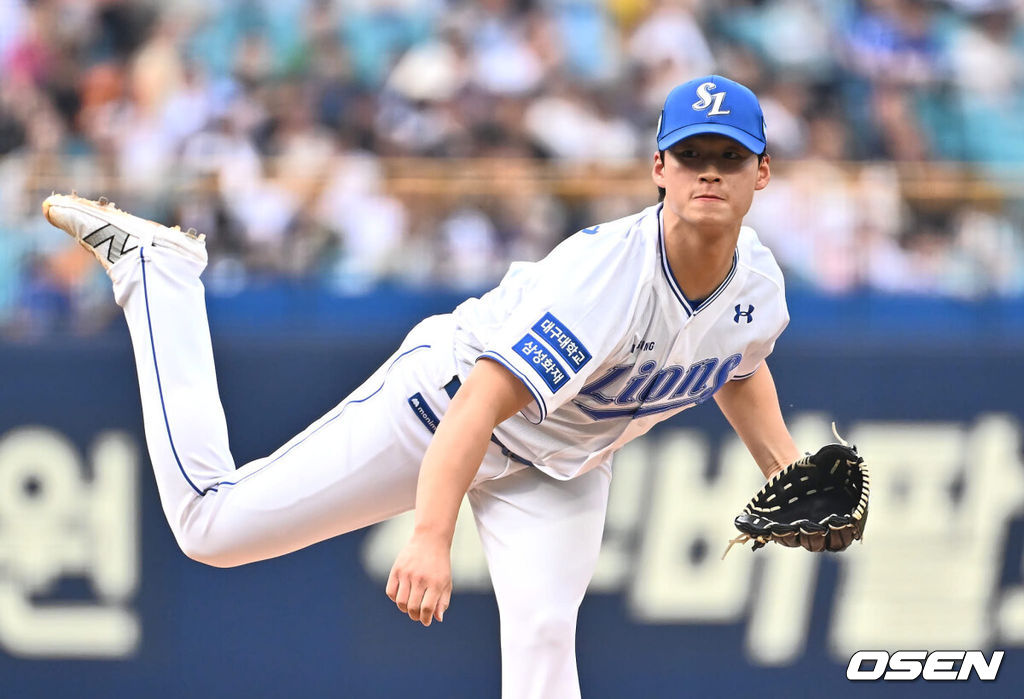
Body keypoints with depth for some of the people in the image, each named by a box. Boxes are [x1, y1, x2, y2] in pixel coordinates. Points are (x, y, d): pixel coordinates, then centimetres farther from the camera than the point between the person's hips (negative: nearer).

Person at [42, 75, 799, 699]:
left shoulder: (759, 284, -12)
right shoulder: (608, 271, -36)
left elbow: (739, 368, 14)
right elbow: (482, 403, -43)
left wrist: (788, 472, 0)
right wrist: (431, 538, -54)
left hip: (560, 468, 5)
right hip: (444, 405, -5)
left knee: (543, 637, -19)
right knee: (213, 523, 0)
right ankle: (155, 266, 15)